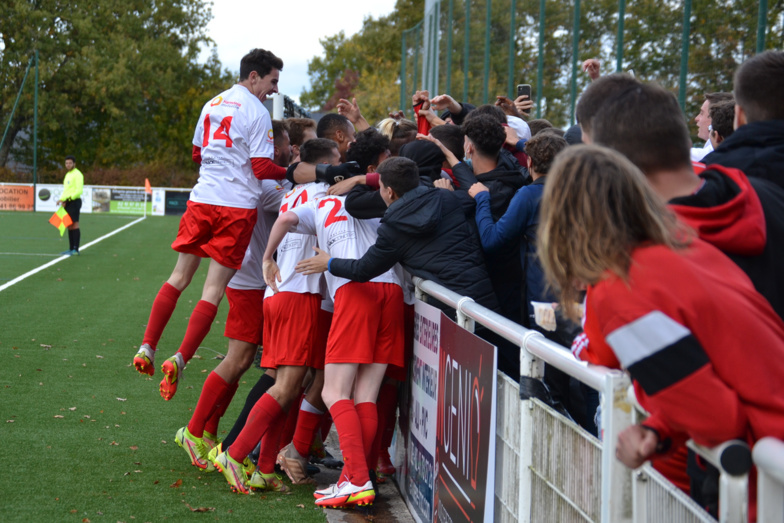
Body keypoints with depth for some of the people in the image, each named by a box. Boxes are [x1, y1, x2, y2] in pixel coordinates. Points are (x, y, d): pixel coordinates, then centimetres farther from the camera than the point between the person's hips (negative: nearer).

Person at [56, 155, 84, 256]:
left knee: (74, 225, -10)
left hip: (74, 201, -9)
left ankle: (75, 249, -11)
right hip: (67, 203, 9)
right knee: (69, 226, 8)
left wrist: (68, 198, -23)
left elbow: (79, 190, -18)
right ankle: (71, 249, 10)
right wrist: (61, 199, 7)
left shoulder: (77, 174, -9)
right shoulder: (68, 174, 20)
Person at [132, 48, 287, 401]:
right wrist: (290, 172, 4)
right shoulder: (256, 112, -7)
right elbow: (262, 169, -11)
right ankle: (179, 360, -12)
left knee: (179, 277, 15)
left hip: (201, 200, 6)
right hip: (237, 207, -6)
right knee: (214, 290, -3)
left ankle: (147, 348, 11)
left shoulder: (211, 105, 14)